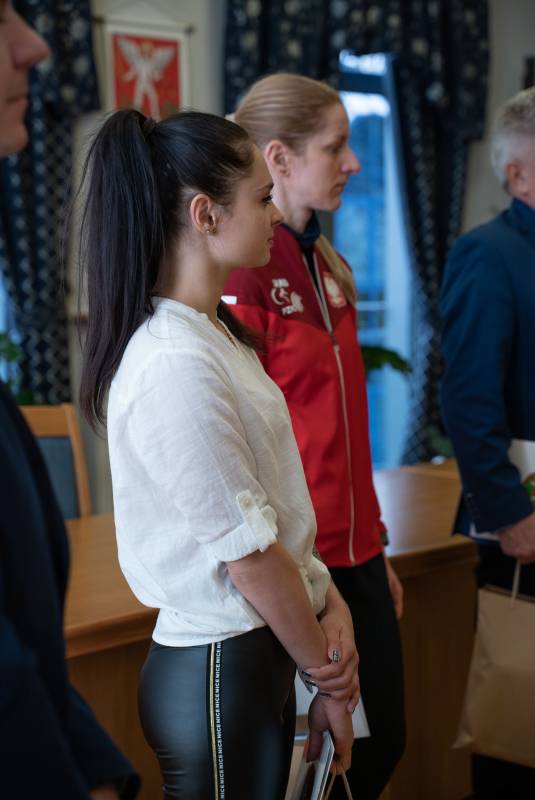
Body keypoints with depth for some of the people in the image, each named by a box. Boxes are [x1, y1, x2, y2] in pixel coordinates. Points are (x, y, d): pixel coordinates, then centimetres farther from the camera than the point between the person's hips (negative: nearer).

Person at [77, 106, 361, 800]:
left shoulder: (213, 331, 6)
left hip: (262, 654, 9)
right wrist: (327, 675, -8)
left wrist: (329, 603, -2)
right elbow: (249, 555, -20)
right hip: (217, 671, -9)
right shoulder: (176, 365, -24)